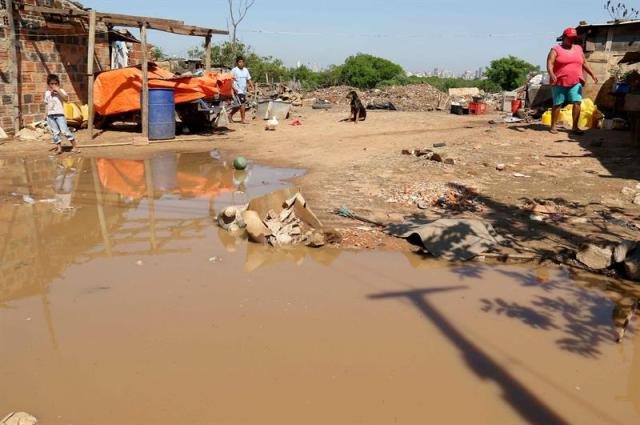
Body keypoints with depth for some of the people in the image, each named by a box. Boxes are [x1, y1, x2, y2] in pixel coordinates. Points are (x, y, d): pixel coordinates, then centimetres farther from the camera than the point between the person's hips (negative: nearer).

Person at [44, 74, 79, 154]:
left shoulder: (61, 91, 0)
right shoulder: (47, 93, 13)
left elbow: (66, 99, -18)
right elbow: (47, 104, 18)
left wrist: (58, 90, -18)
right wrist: (46, 114, 12)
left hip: (59, 114, -4)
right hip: (50, 115, 4)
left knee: (65, 130, -12)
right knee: (55, 132, 4)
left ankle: (74, 147, -6)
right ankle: (59, 148, 10)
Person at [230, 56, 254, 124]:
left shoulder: (246, 70, 14)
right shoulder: (234, 70, -5)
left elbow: (249, 79, 17)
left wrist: (252, 86, 2)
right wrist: (234, 88, -22)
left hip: (244, 90, 7)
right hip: (238, 90, -7)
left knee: (239, 105, 12)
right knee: (243, 104, -14)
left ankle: (231, 115, 29)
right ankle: (242, 119, -9)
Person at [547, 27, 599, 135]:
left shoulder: (578, 48, 16)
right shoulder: (556, 50, 1)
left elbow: (584, 63, 20)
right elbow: (550, 63, -11)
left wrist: (592, 74, 10)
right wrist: (551, 74, -29)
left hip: (576, 82, 3)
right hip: (560, 82, -3)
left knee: (577, 102, -9)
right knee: (557, 104, 2)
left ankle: (575, 127, -7)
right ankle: (553, 126, 13)